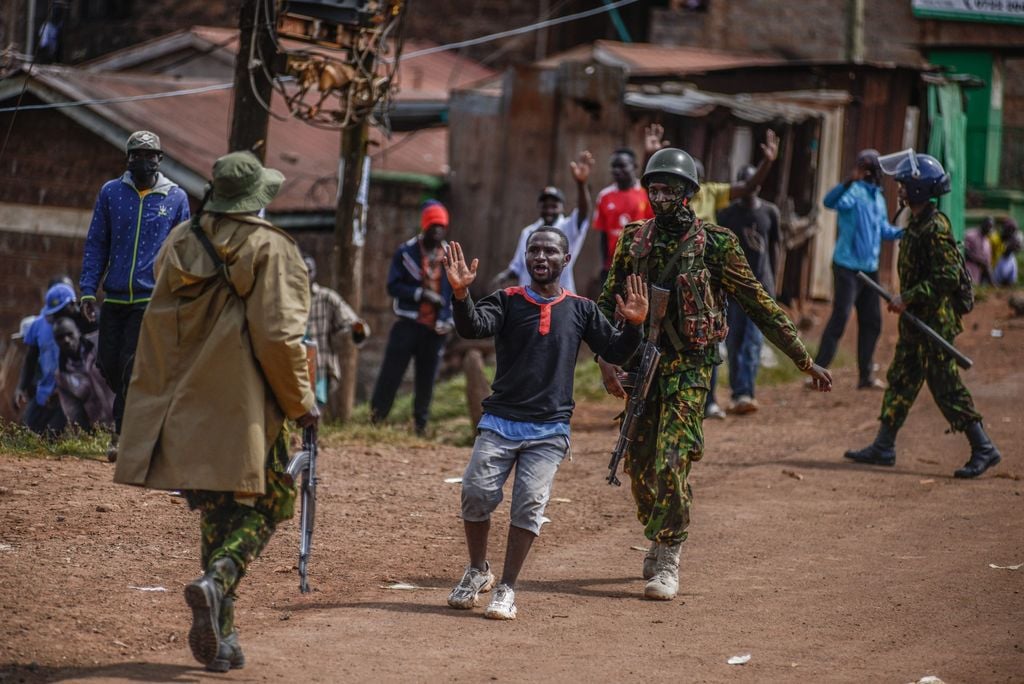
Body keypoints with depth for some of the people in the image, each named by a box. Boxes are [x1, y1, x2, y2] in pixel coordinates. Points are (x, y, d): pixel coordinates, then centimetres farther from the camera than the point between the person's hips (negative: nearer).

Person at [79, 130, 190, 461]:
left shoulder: (176, 198, 2)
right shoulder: (111, 192, 5)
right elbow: (96, 244, 8)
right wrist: (88, 289, 0)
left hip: (152, 298, -3)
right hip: (114, 297, 3)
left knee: (133, 367, -8)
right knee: (109, 365, 4)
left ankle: (123, 433, -1)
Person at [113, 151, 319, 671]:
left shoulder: (179, 244, 10)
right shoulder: (269, 249, -9)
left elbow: (157, 329, 17)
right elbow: (277, 335, -14)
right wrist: (301, 402, -4)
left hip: (182, 407, 6)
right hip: (245, 407, -5)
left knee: (216, 512, 13)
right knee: (269, 503, 8)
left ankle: (220, 636, 9)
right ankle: (217, 580, -19)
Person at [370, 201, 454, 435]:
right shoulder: (406, 252, -2)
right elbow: (393, 286, -6)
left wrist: (450, 319, -1)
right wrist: (421, 294, -18)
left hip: (435, 328, 3)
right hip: (408, 324, -3)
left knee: (426, 380, 7)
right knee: (391, 374, -6)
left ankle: (421, 425, 16)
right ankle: (375, 420, -2)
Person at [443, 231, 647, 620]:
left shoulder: (581, 310, 10)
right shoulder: (506, 302, 4)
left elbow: (615, 352, 8)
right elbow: (473, 328, -14)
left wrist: (634, 325, -12)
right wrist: (460, 294, -33)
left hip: (549, 430, 0)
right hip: (500, 422, 0)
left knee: (529, 504, -10)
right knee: (476, 493, -8)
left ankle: (506, 590, 0)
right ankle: (477, 572, 16)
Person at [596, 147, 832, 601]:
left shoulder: (715, 245, -6)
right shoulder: (634, 240, 6)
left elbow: (759, 306, -2)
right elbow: (607, 304, 9)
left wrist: (805, 361, -1)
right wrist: (606, 359, -7)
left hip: (689, 367, -4)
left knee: (670, 462, -14)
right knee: (639, 463, 8)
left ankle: (668, 563, -7)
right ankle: (657, 540, 31)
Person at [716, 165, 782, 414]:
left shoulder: (769, 212, 5)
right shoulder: (727, 214, 0)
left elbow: (773, 248, 13)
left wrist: (772, 282, 14)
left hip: (761, 286, 0)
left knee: (753, 342, -10)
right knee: (734, 342, 2)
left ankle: (745, 394, -15)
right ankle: (738, 393, 10)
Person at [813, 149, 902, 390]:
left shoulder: (878, 197, 15)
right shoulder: (854, 192, -11)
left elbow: (884, 229, 26)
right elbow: (831, 202, -33)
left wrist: (904, 233, 9)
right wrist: (848, 182, -50)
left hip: (870, 268, 8)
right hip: (848, 267, -8)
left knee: (872, 322, 12)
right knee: (839, 318, -12)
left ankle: (866, 375, 21)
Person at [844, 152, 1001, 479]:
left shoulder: (935, 227, -18)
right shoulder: (916, 224, 12)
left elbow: (947, 277, -23)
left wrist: (908, 298, -20)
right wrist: (904, 301, 14)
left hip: (934, 319, -10)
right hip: (915, 320, 10)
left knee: (945, 385, -7)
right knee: (900, 379, 12)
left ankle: (983, 449, -2)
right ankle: (883, 447, 18)